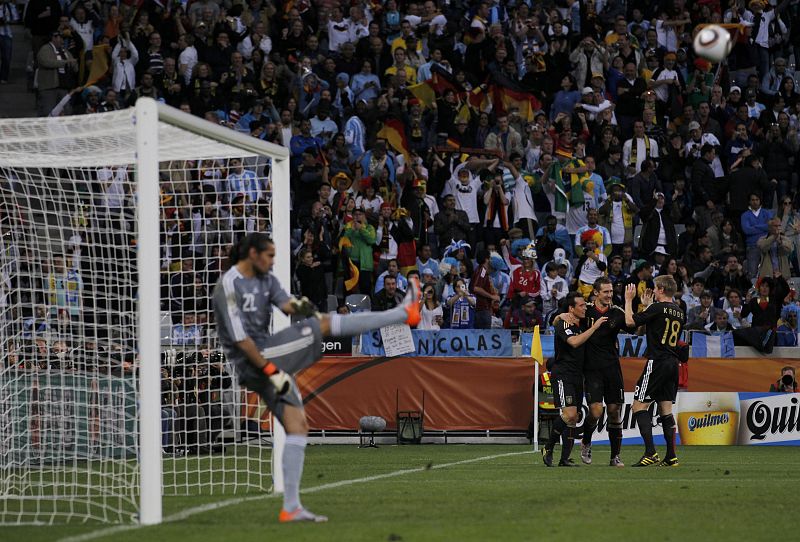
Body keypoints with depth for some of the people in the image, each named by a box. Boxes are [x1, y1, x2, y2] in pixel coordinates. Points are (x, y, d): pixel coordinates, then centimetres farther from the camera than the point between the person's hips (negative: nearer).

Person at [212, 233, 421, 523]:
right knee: (325, 324, -11)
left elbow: (285, 303, -4)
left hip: (271, 358, 9)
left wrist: (299, 307, -29)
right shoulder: (229, 286, -13)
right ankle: (404, 313, -4)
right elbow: (240, 338, -18)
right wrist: (271, 371, -21)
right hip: (254, 364, -9)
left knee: (298, 427, 2)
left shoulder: (265, 279, 13)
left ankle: (291, 508, 1)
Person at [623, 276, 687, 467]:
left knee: (639, 407, -5)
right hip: (673, 363, 8)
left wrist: (629, 300, 6)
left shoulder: (657, 308, -11)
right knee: (666, 410, 10)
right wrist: (648, 304, 30)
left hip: (657, 363, -8)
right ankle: (671, 457, 6)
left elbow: (630, 321, -9)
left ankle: (650, 452, -15)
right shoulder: (679, 312, 12)